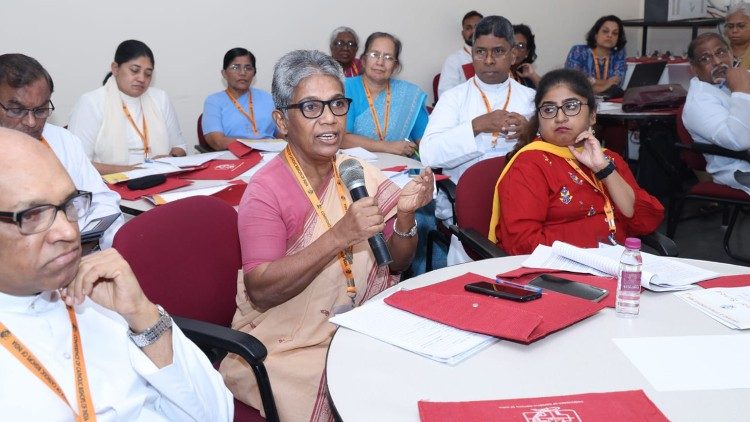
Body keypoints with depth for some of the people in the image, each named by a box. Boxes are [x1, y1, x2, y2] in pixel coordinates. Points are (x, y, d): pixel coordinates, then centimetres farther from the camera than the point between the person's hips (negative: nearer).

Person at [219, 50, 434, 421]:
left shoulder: (359, 173, 2)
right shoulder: (266, 191, -12)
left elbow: (397, 264, 6)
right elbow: (260, 291, -21)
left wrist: (405, 215, -14)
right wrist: (338, 236, -28)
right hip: (290, 345, -5)